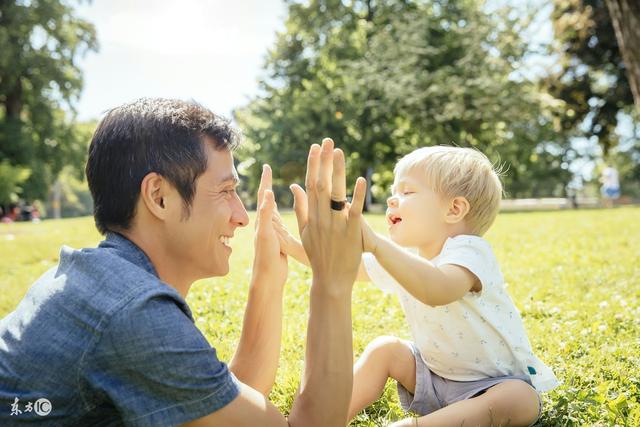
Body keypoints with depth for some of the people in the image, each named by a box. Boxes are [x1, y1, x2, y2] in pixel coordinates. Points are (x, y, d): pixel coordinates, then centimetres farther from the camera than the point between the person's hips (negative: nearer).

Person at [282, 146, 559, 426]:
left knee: (521, 400, -35)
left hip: (498, 381, -7)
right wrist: (293, 245, -8)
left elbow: (438, 291, -50)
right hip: (435, 374, 7)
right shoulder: (404, 258, -3)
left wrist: (375, 243, -57)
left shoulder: (469, 251, -27)